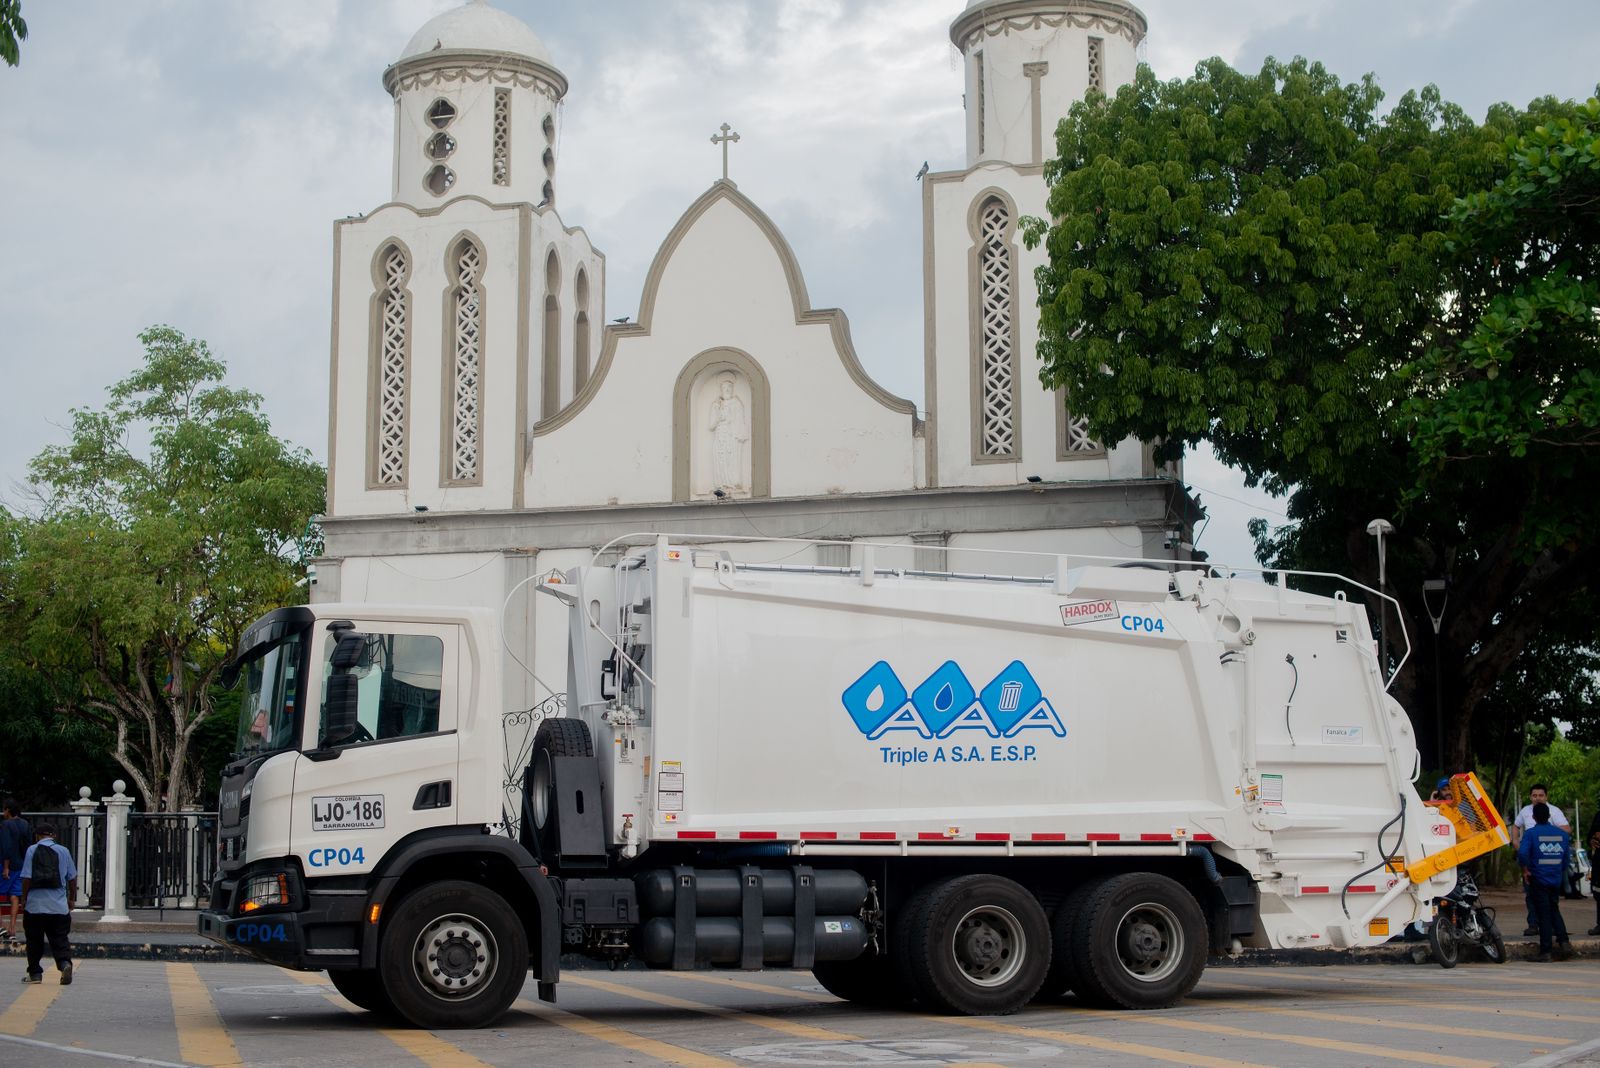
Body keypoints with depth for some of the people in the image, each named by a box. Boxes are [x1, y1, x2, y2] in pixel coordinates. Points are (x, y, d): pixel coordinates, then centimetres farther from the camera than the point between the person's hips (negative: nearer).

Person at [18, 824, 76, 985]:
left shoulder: (32, 850, -1)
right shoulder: (63, 851, 5)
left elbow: (27, 877, -5)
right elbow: (72, 877, 9)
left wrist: (24, 899, 5)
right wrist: (71, 898, 20)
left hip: (35, 904, -1)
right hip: (59, 905, 1)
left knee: (34, 941, 9)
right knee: (59, 939, 4)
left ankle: (35, 973, 13)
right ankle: (65, 963, -20)